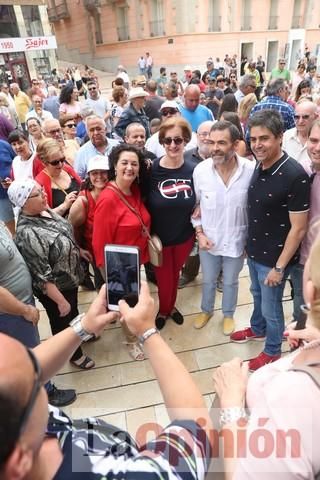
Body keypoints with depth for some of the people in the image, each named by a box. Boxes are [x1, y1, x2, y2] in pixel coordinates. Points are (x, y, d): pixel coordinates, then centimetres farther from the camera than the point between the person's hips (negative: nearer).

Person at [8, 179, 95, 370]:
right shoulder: (28, 234, -35)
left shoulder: (44, 210, -8)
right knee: (62, 321, 19)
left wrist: (77, 250, 18)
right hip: (55, 288, -8)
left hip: (69, 278, 8)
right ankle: (75, 354, 45)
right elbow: (42, 277, -29)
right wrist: (61, 301, -21)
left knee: (74, 312, 31)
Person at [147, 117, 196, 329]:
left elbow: (198, 203, 4)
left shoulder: (194, 169, -9)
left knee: (175, 274, 22)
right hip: (159, 237, -2)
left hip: (184, 236, 2)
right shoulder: (151, 169, -16)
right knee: (164, 278, 15)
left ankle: (171, 306, 49)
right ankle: (163, 309, 44)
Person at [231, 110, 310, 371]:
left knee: (271, 307, 13)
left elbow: (298, 228, -20)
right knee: (257, 295, 27)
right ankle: (257, 329, 53)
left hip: (274, 257, -6)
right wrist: (248, 245, 13)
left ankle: (272, 351, 38)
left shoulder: (295, 175, -24)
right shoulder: (258, 167, -2)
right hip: (254, 250, 7)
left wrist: (279, 266, -17)